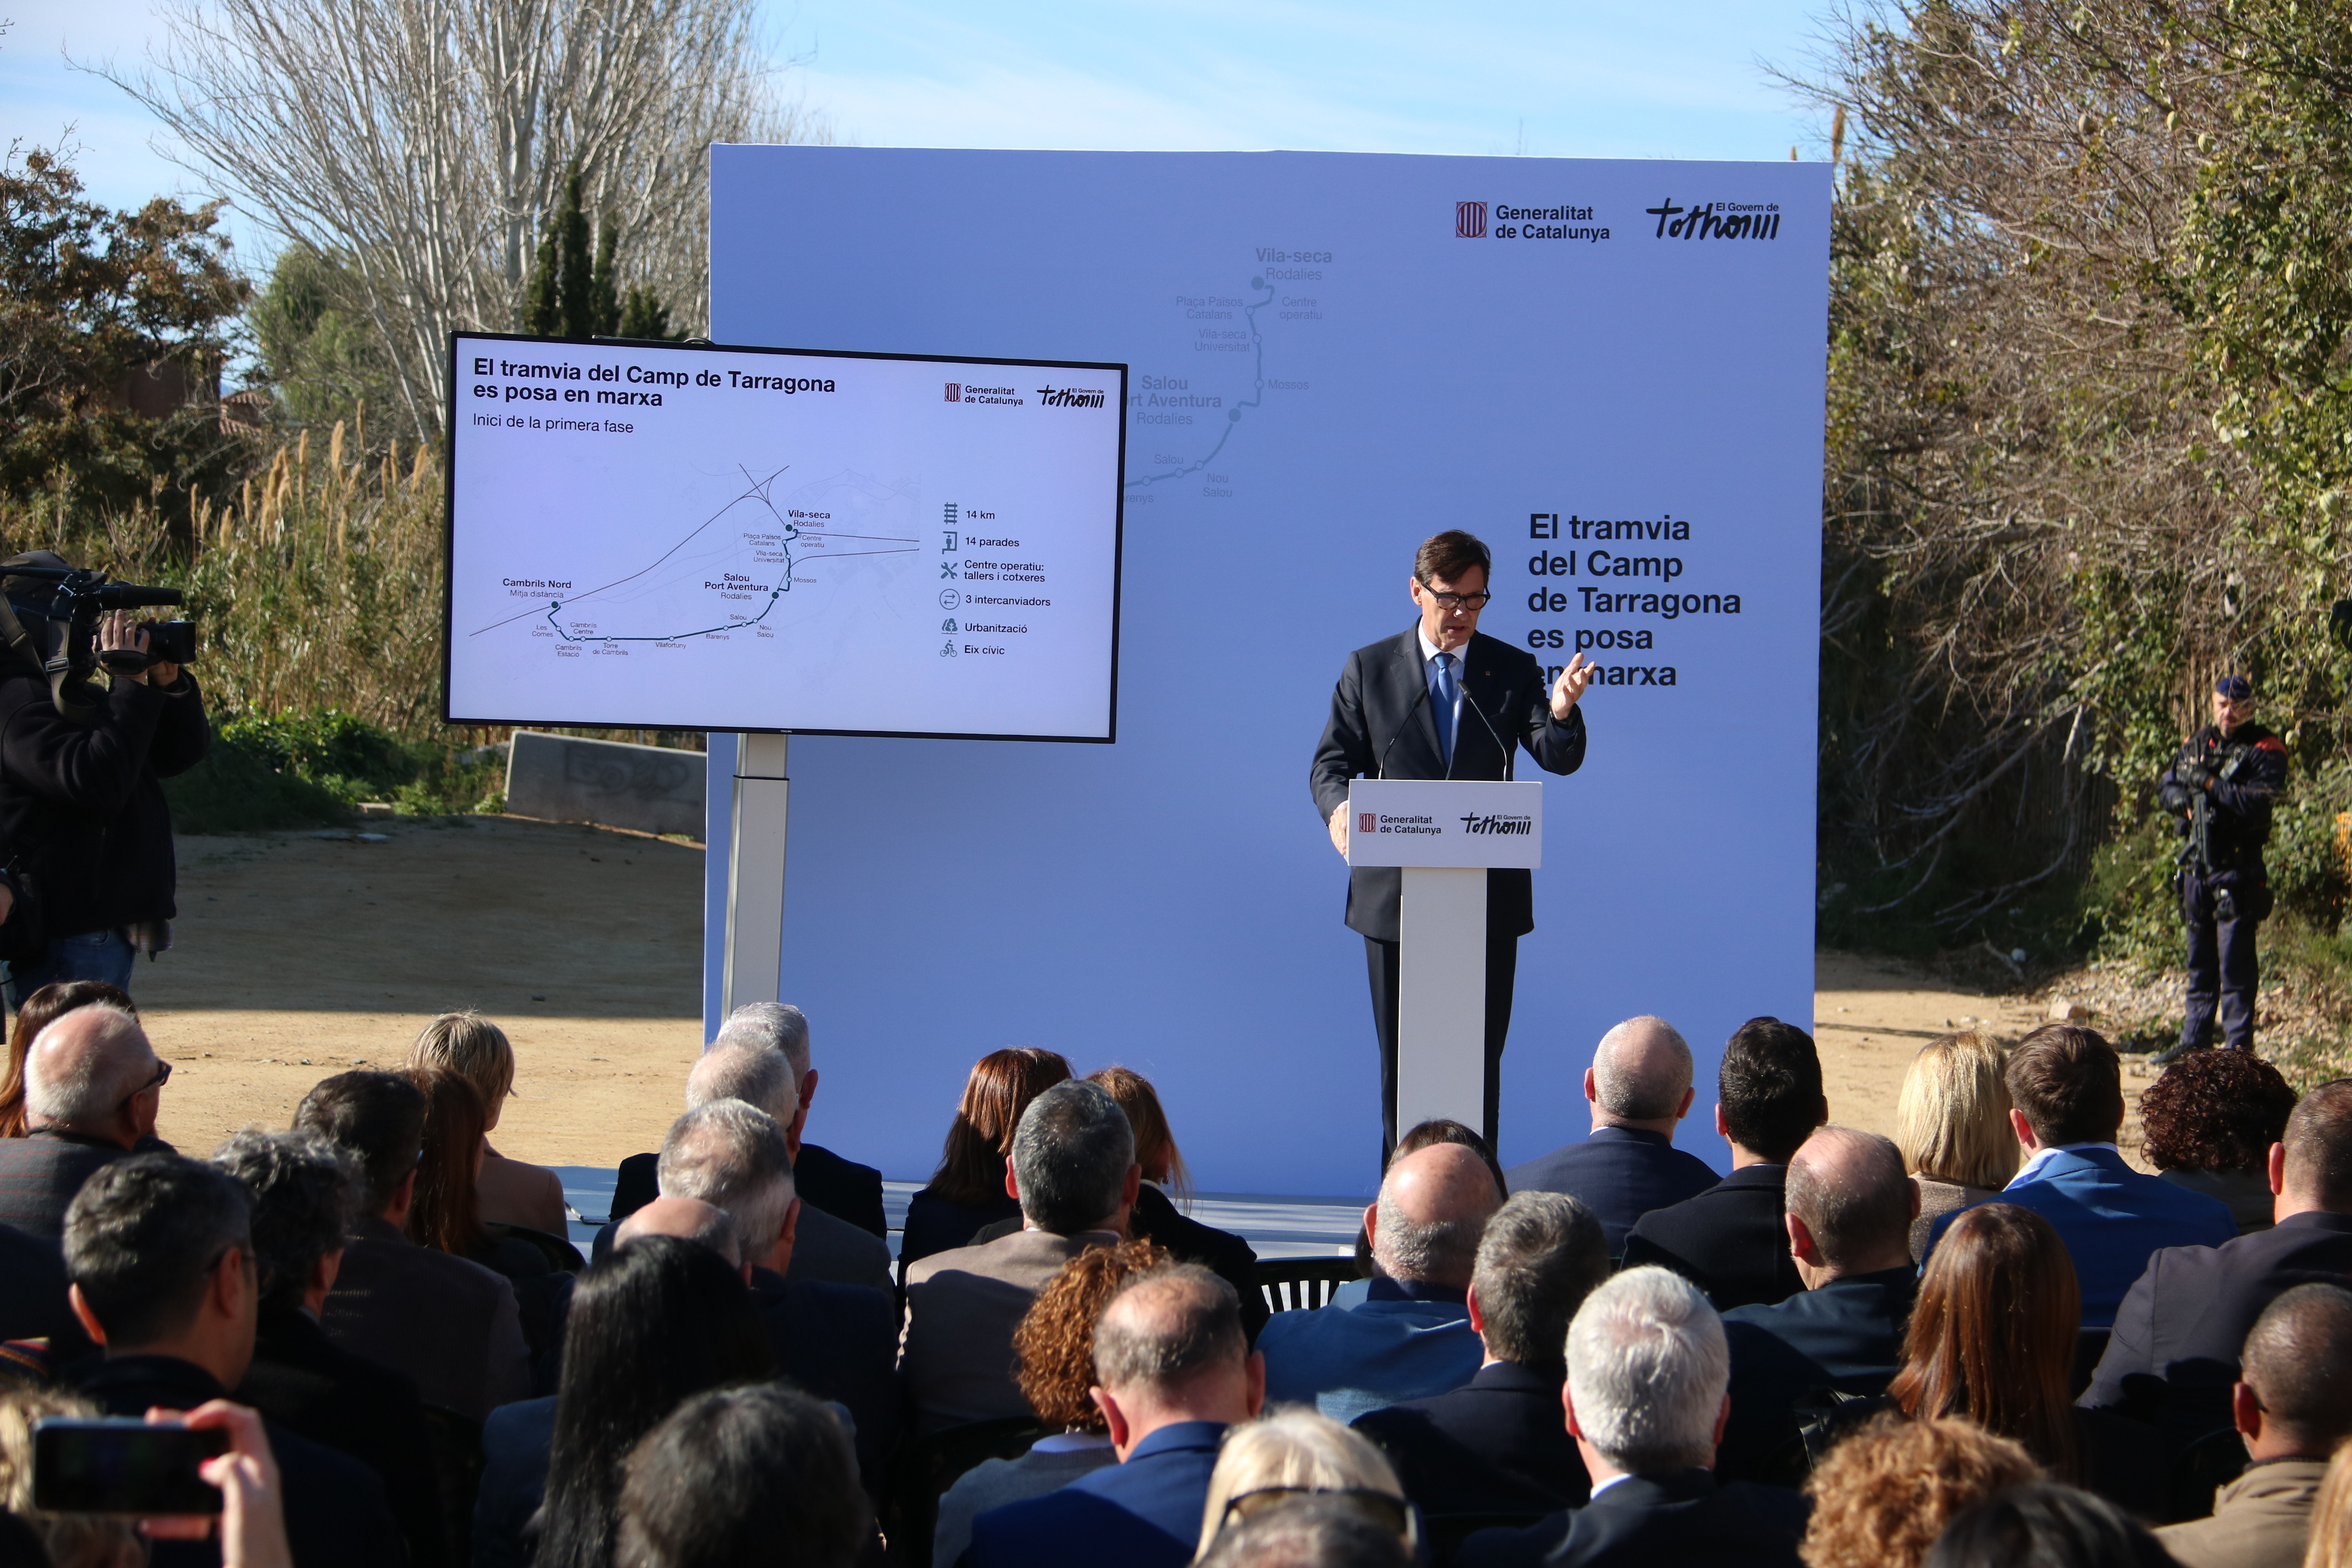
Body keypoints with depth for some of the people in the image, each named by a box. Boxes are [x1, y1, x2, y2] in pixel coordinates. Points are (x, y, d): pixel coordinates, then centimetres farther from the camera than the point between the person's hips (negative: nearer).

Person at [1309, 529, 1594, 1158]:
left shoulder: (1513, 669, 5)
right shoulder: (1368, 669, 6)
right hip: (1395, 892, 0)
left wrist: (1561, 711, -28)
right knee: (1400, 1060, 7)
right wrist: (1337, 805, -18)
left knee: (1480, 1059, 4)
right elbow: (1332, 760, 6)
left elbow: (1560, 758, -5)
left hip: (1488, 899, 0)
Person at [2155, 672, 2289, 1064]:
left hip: (2238, 867, -7)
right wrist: (2179, 798, -4)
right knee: (2199, 961, 15)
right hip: (2197, 867, 7)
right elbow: (2165, 785, 18)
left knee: (2235, 961, -8)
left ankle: (2240, 1045, -5)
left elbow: (2260, 802, -19)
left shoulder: (2264, 750, -7)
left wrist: (2211, 785, -18)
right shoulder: (2195, 745, 13)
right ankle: (2194, 1042, 23)